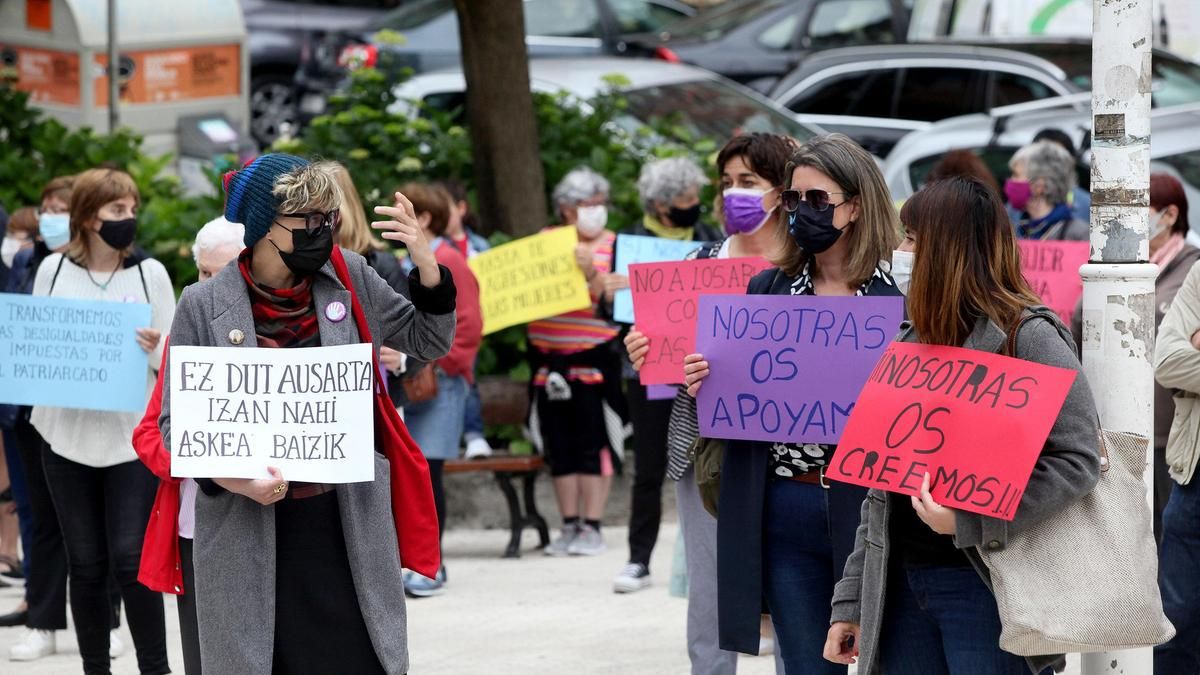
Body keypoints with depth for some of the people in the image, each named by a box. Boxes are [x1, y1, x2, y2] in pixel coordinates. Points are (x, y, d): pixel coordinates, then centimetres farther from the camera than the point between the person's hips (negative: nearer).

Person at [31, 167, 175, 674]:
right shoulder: (54, 270, 4)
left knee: (131, 559, -9)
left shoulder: (149, 273, 1)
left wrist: (157, 350, -17)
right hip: (67, 433, 2)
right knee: (85, 563, 5)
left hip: (132, 435, -2)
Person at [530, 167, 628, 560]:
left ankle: (592, 527, 0)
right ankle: (569, 526, 12)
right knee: (560, 445, 6)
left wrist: (592, 273, -25)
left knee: (594, 443, -5)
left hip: (595, 359, -3)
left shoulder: (612, 245, 0)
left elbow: (614, 300, -10)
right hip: (548, 358, 3)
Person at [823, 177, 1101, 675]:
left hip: (984, 586, -7)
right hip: (901, 587, 7)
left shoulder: (1029, 337, -7)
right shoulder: (909, 345, 16)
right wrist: (852, 601, 15)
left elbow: (1078, 462, -16)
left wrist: (970, 518, -24)